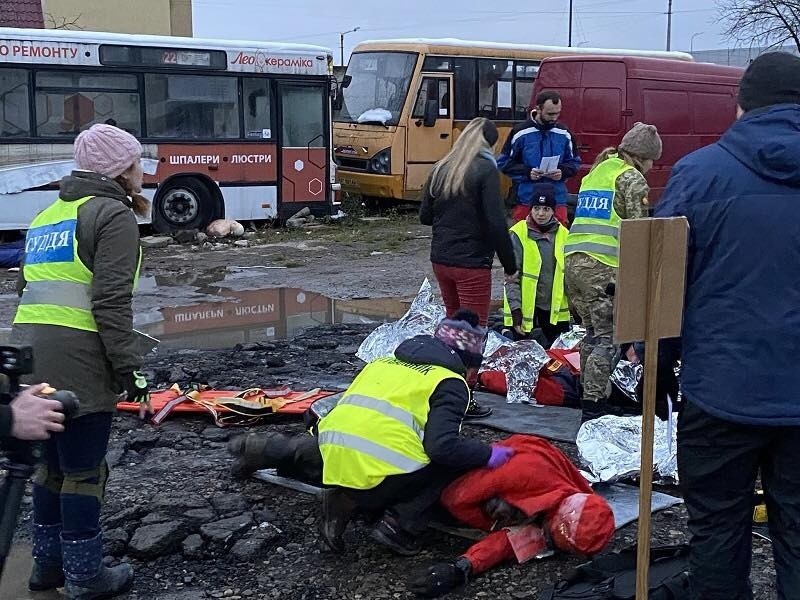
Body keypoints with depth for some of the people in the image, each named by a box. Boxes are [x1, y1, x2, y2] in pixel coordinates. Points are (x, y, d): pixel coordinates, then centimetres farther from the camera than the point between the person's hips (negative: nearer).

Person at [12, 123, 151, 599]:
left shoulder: (49, 215, 21)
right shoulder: (114, 214, -6)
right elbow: (111, 302, -16)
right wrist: (130, 366, -13)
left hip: (33, 362, 8)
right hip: (78, 366, -8)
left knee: (53, 464, 19)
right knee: (84, 471, 2)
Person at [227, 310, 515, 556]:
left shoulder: (384, 362, 22)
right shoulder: (450, 383, 2)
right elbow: (443, 447, -12)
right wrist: (488, 455, 2)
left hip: (332, 455, 8)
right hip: (375, 479, -8)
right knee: (452, 460, 6)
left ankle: (268, 450, 23)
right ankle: (399, 524, -8)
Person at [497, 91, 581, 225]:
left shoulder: (564, 133, 6)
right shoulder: (521, 132, -3)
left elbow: (574, 163, 15)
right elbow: (503, 162, 2)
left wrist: (562, 172, -7)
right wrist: (527, 172, -13)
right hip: (525, 200, -2)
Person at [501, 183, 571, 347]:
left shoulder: (563, 235, 4)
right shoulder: (518, 234, -9)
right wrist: (515, 309, -15)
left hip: (555, 307, 4)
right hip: (524, 306, -4)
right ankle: (507, 333, 30)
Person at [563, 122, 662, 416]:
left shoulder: (595, 172, 24)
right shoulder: (632, 178, -1)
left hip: (574, 261, 8)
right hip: (604, 268, -8)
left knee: (592, 332, 17)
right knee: (607, 336, -2)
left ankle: (589, 392, 22)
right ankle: (594, 399, -3)